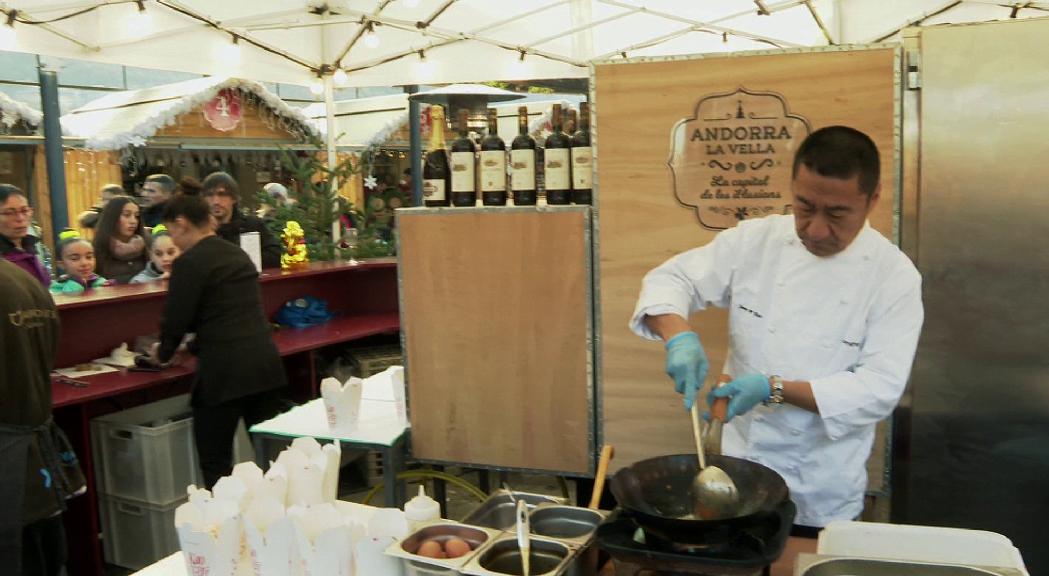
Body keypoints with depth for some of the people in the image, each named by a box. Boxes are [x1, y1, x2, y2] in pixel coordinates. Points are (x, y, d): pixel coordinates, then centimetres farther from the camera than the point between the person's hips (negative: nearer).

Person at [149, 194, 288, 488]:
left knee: (216, 464, 4)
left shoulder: (189, 262, -9)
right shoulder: (238, 254, 14)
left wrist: (164, 353, 14)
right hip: (265, 362, 8)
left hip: (224, 372, -7)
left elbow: (176, 318, -7)